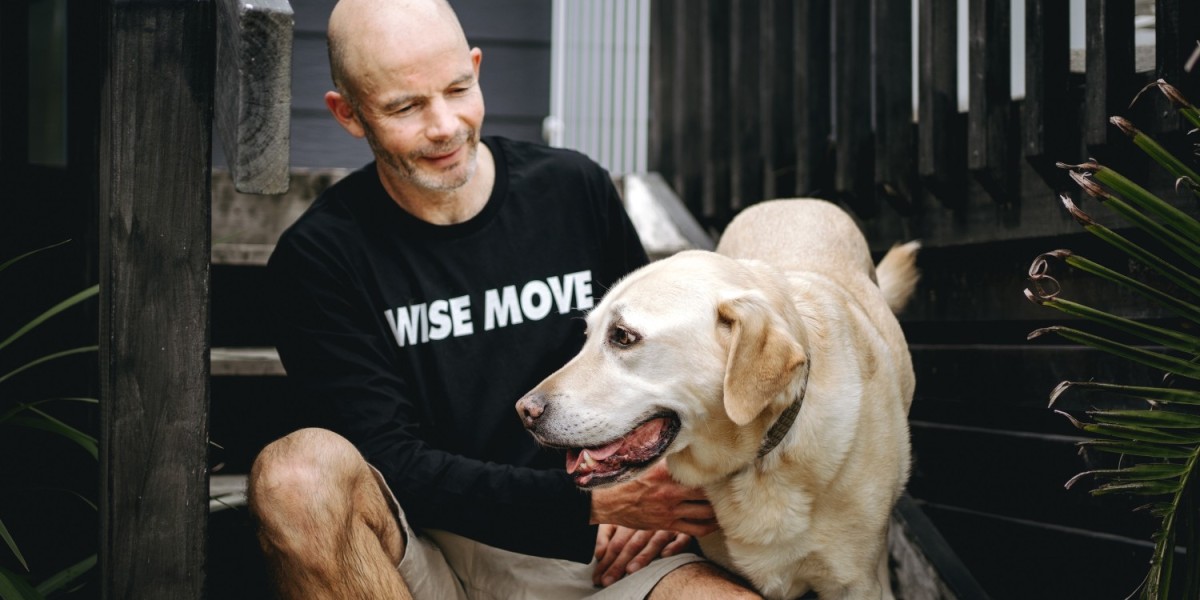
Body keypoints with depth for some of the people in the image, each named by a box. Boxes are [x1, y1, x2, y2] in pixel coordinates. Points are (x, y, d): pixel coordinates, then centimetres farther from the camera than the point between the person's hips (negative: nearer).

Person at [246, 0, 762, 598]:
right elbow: (393, 465, -11)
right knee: (300, 469, -32)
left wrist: (656, 500, -3)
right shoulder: (318, 255, -5)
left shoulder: (573, 190, 5)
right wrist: (590, 503, -19)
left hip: (578, 551, 0)